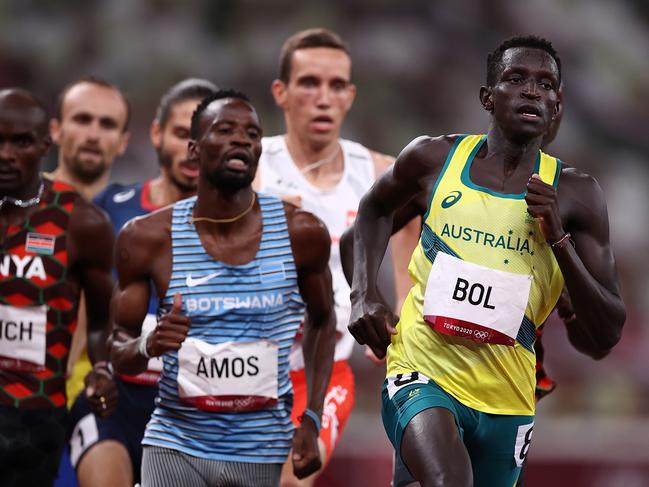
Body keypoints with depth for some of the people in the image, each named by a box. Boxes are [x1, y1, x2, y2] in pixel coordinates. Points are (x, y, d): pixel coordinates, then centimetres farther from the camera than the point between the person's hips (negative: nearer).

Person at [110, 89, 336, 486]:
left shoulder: (300, 233, -3)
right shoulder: (149, 238, -6)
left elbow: (322, 323, 14)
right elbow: (118, 344, 3)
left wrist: (312, 421, 5)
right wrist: (147, 346, -21)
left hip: (261, 450, 1)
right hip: (176, 447, -1)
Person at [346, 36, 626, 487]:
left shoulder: (575, 195, -3)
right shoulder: (434, 158, -1)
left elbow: (606, 337, -5)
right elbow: (376, 209, 23)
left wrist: (559, 240, -16)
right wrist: (365, 294, 8)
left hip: (505, 399, 2)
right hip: (423, 373, -2)